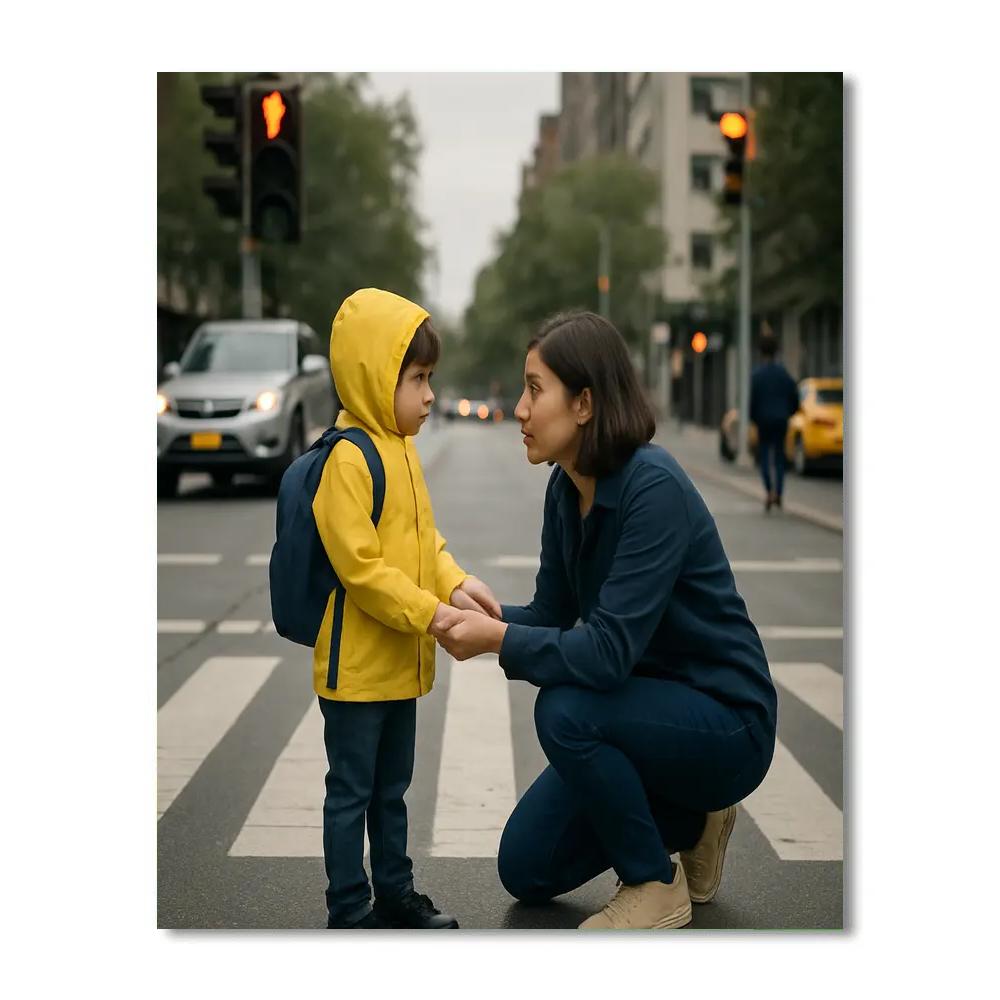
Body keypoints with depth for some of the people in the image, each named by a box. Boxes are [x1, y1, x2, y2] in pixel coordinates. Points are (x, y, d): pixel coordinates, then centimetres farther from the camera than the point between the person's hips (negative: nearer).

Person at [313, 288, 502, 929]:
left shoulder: (403, 448, 10)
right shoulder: (348, 458, -19)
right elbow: (358, 564, -23)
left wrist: (456, 584, -2)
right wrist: (430, 612, -23)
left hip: (401, 660, 9)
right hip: (357, 662, -9)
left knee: (391, 787, 20)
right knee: (351, 791, 3)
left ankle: (396, 894, 32)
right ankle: (350, 912, 13)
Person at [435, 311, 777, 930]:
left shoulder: (653, 487, -28)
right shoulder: (566, 489, -2)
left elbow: (610, 649, -33)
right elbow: (553, 616, 2)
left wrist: (498, 638, -30)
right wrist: (480, 616, -14)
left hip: (726, 723, -8)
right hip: (651, 706, 8)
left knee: (565, 711, -33)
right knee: (526, 870, 6)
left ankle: (656, 887, -10)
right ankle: (688, 822, 22)